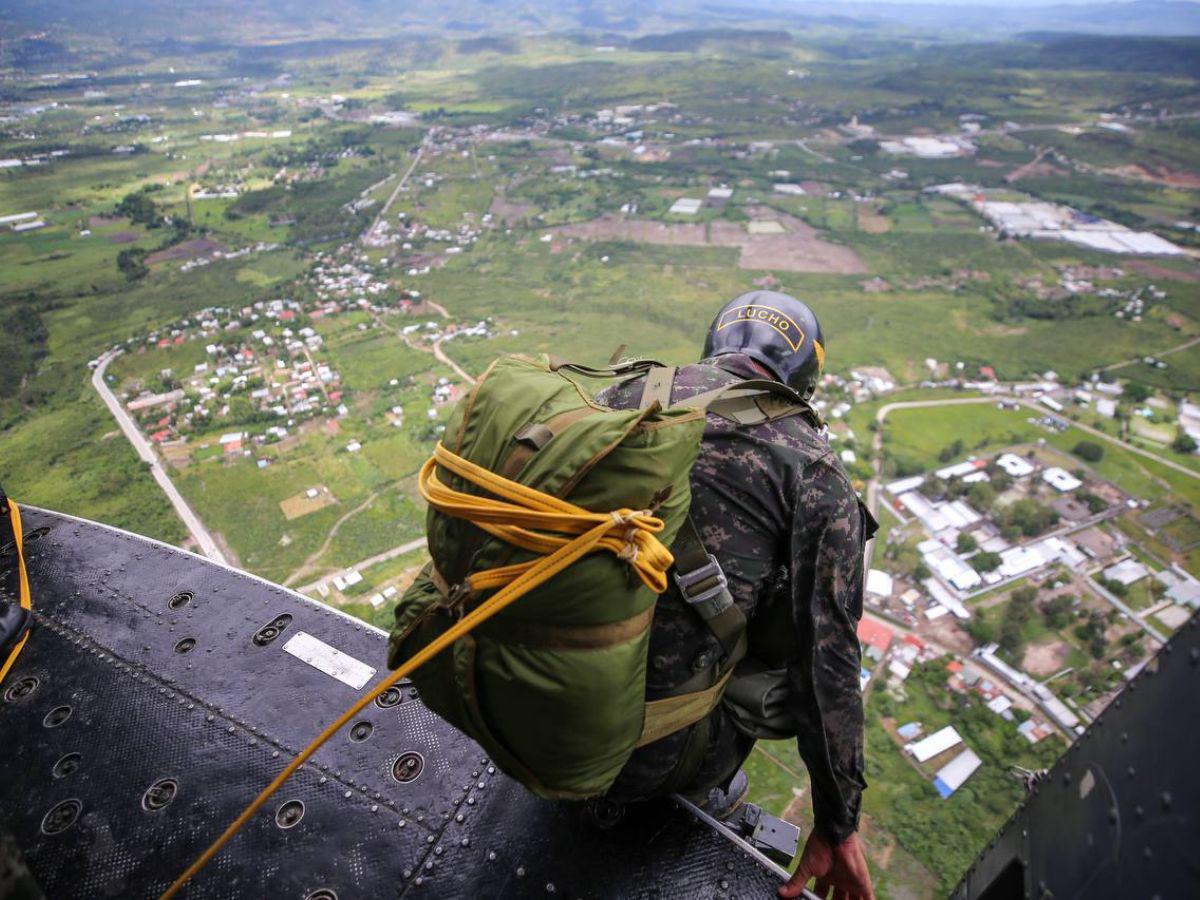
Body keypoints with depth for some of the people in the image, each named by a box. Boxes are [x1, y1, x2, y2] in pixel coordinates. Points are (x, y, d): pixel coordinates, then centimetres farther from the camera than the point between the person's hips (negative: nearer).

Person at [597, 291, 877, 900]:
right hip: (650, 754, -4)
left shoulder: (629, 391, 5)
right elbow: (829, 661, -6)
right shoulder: (816, 472, -6)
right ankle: (697, 795, 33)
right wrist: (837, 826, 7)